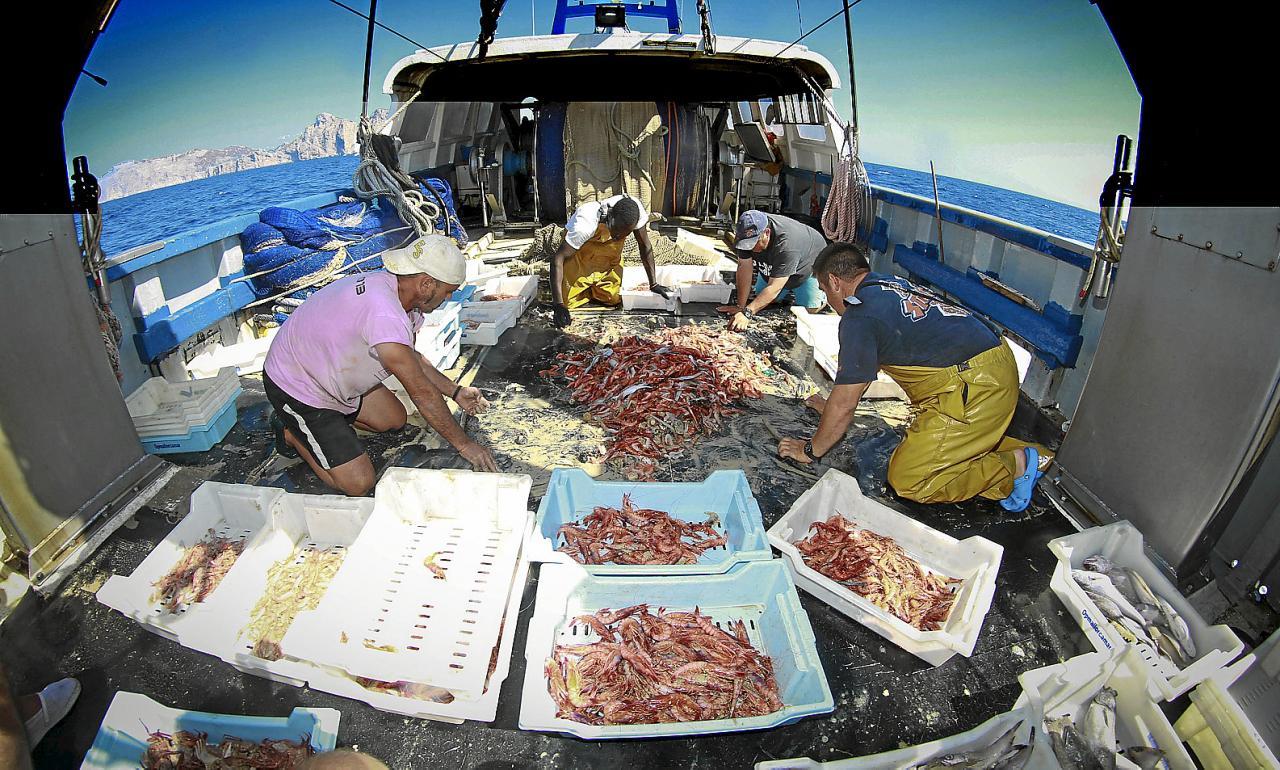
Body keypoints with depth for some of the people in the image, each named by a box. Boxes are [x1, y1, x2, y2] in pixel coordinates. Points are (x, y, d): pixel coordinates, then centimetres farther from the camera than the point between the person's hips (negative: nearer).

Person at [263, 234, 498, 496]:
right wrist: (464, 445, -21)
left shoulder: (395, 289, -7)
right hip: (296, 389, -9)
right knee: (358, 483, -9)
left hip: (335, 374, 9)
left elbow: (411, 357, 10)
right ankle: (293, 433, 11)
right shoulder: (383, 312, -37)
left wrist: (455, 392, 6)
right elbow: (421, 391, -30)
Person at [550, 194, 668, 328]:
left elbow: (645, 246, -14)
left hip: (610, 253, 3)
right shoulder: (586, 223, -41)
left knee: (613, 300, -6)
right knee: (569, 301, -9)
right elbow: (557, 259, -38)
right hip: (579, 252, -3)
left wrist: (654, 284, -13)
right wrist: (558, 305, -44)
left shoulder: (636, 209, -30)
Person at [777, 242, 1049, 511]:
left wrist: (810, 450, 3)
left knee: (907, 481, -4)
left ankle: (1014, 466, 1)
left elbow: (844, 404, -11)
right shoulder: (892, 284, 14)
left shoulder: (859, 316, -13)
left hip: (973, 388, -9)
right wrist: (833, 406, 36)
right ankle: (1028, 453, 18)